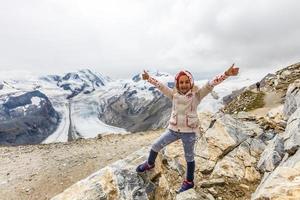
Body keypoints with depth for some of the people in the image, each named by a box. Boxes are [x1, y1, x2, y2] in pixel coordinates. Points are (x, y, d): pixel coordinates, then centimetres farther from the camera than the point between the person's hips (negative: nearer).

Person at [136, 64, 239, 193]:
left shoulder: (196, 94, -9)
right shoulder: (174, 94, 0)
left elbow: (210, 85, -21)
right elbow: (160, 86, 6)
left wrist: (226, 74, -32)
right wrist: (148, 78, 11)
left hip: (189, 132, -3)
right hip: (173, 129, 4)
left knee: (189, 157, 14)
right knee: (155, 146, 13)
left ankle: (189, 182, 38)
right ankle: (149, 164, 42)